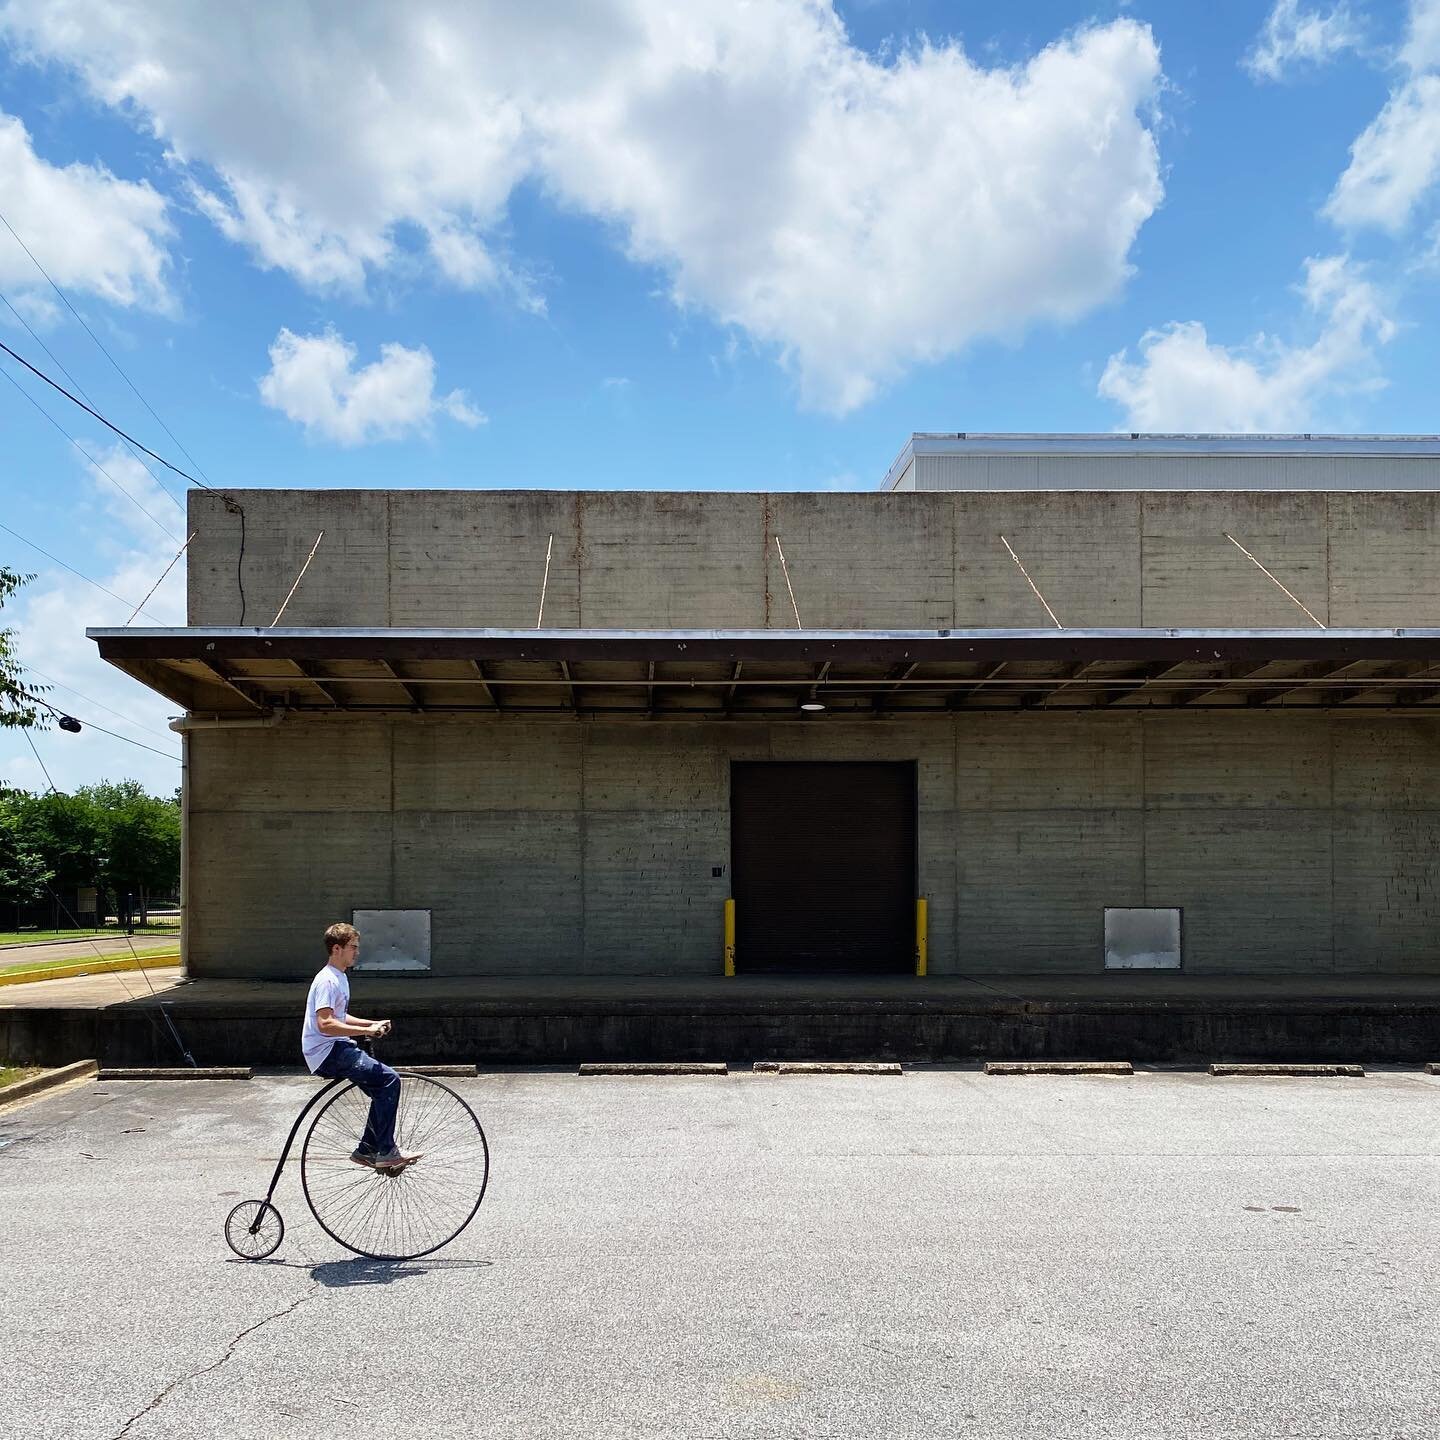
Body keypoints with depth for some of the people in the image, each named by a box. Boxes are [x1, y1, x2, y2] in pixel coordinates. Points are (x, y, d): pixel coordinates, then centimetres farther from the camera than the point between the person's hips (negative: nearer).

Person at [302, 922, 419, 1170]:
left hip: (337, 1050, 10)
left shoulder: (339, 978, 17)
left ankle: (367, 1149, 15)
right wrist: (366, 1030, -24)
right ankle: (385, 1151, -15)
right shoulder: (327, 980, -15)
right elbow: (325, 1024, -26)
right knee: (389, 1079, -20)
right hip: (328, 1053, -10)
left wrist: (373, 1023, 14)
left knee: (385, 1089, 8)